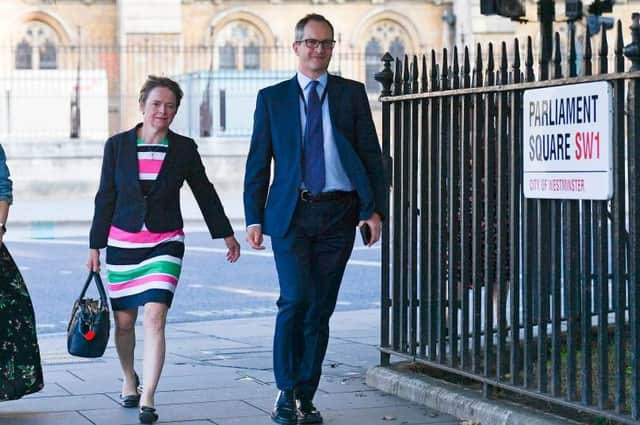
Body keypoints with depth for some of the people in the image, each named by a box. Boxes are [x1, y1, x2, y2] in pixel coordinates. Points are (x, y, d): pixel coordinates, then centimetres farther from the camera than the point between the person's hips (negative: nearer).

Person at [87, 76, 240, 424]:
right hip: (123, 242, 1)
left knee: (154, 318, -15)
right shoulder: (117, 145, 0)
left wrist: (226, 234, 15)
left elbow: (205, 193, 11)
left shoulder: (184, 148, 0)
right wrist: (95, 245, 4)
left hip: (165, 244, -1)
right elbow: (106, 198, 4)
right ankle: (129, 379, 37)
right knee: (124, 320, 10)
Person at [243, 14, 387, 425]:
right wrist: (254, 217, -1)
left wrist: (374, 209, -3)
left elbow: (371, 155, 7)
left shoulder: (352, 93, 9)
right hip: (291, 213, -1)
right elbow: (258, 162, 7)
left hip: (338, 213, 1)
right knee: (295, 298, -16)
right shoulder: (272, 98, 8)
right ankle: (286, 391, -3)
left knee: (320, 308, 4)